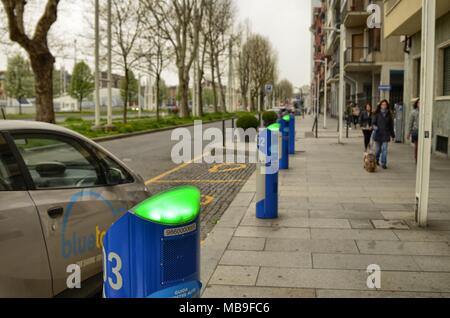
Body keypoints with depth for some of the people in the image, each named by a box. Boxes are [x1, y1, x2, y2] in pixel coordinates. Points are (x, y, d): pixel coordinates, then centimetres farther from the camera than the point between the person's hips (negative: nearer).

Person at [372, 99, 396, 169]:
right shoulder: (377, 114, 1)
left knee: (384, 149, -7)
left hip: (386, 134, 0)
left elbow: (391, 125, 9)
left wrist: (392, 135, 11)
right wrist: (374, 127, -21)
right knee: (378, 149, 10)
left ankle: (383, 163, -3)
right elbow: (373, 122, 1)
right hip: (378, 134, 0)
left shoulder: (389, 114, 5)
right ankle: (376, 160, 35)